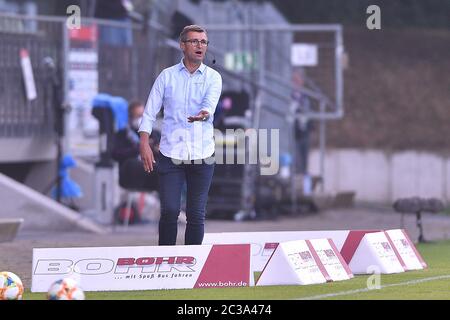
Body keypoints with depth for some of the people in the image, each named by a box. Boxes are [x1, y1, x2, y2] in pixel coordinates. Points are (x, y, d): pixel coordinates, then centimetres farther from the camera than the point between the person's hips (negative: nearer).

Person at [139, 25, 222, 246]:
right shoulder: (167, 76, 5)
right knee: (169, 211, -7)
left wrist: (203, 114, -38)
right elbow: (150, 113, 6)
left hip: (202, 155, 0)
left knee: (196, 216, 2)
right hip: (171, 154, 0)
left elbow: (210, 103, -14)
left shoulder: (213, 77, 5)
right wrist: (144, 145, -6)